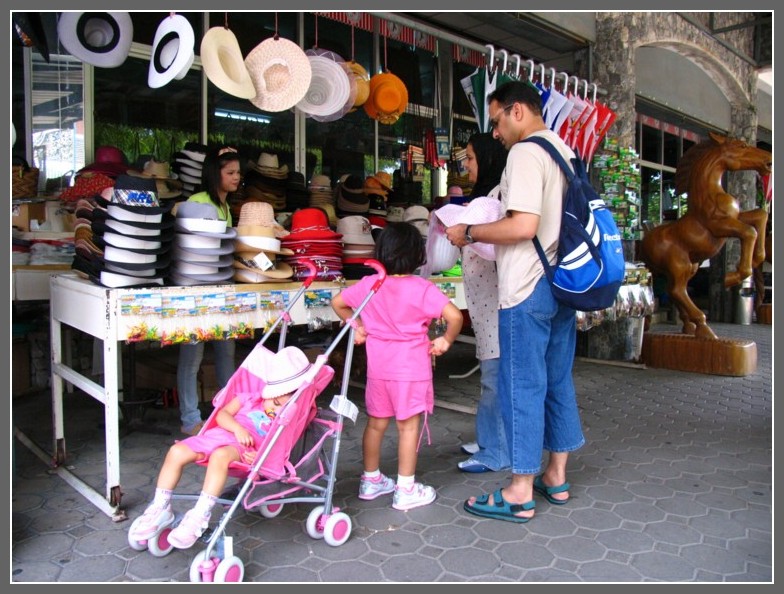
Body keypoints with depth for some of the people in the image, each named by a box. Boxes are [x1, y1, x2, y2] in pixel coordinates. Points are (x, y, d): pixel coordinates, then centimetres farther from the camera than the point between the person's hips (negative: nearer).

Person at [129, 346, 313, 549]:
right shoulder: (249, 398, 23)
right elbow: (222, 414, 12)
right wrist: (237, 428, -9)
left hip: (241, 449, -4)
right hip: (215, 434, 5)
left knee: (220, 456, -38)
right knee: (177, 452, -15)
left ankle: (201, 514, -33)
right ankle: (161, 509, 0)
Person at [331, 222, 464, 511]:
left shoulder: (369, 284, -2)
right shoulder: (422, 288, -14)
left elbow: (337, 302, 9)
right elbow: (455, 316, -23)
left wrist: (356, 325, 17)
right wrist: (446, 340, -7)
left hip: (378, 367, 5)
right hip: (411, 368, -4)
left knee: (375, 423, 16)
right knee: (408, 427, 6)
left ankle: (371, 480, 32)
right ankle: (406, 490, 15)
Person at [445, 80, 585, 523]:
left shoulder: (525, 153, -12)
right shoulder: (565, 152, 17)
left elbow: (523, 225, -23)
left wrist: (469, 233, -11)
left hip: (528, 288, -9)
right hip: (562, 283, 9)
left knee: (523, 386, -3)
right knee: (558, 381, 14)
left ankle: (521, 493, 7)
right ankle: (556, 477, 26)